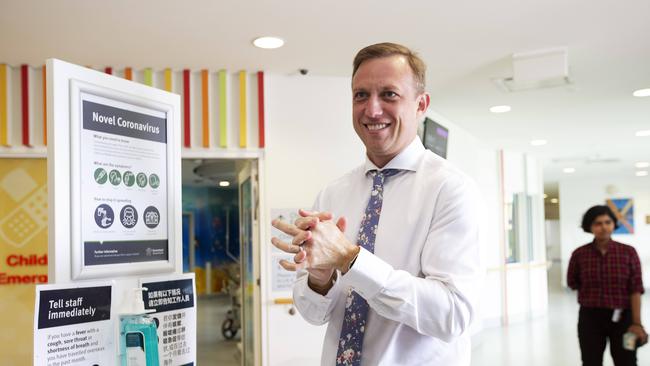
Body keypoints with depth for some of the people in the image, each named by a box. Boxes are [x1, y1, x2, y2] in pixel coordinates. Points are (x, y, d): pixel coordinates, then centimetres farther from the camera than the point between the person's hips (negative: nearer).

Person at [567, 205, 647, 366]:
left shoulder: (628, 252, -6)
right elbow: (572, 283, 12)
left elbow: (636, 289, -9)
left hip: (622, 318, -1)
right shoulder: (579, 254, -5)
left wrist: (637, 323, -13)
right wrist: (593, 294, 4)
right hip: (590, 318, 1)